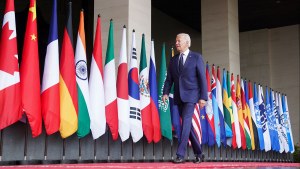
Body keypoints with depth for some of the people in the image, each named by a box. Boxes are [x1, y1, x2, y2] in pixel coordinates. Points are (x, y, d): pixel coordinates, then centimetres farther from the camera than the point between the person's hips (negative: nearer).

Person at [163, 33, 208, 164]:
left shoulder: (196, 57, 1)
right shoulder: (173, 60, 14)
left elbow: (202, 78, -3)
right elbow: (169, 79, 11)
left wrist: (203, 97, -10)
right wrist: (166, 92, -5)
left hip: (190, 95, -5)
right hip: (178, 96, 5)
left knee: (186, 123, -15)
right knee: (188, 125, 8)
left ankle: (180, 155, -15)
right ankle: (198, 154, 19)